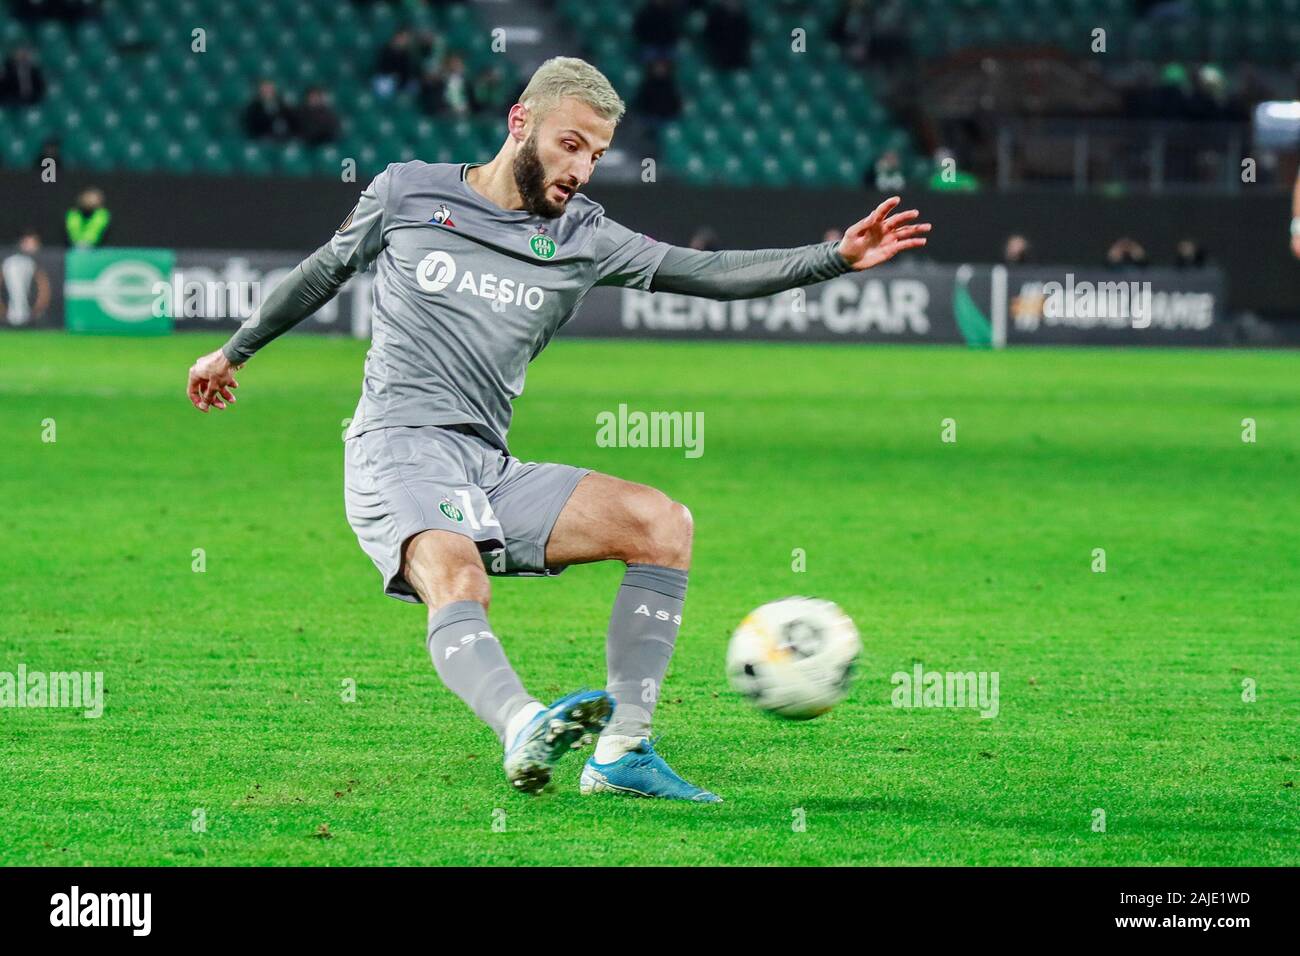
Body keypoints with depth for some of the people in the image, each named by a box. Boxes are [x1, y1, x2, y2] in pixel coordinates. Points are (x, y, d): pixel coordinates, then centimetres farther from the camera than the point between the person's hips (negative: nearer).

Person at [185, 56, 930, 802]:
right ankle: (525, 729, -63)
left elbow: (711, 273, 6)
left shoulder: (583, 238, 12)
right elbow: (325, 272, 22)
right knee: (458, 584, -35)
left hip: (492, 472, 5)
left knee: (664, 523, -13)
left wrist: (837, 258, -6)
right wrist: (235, 352, 32)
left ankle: (621, 752, -17)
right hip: (398, 453, -5)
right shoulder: (408, 194, 6)